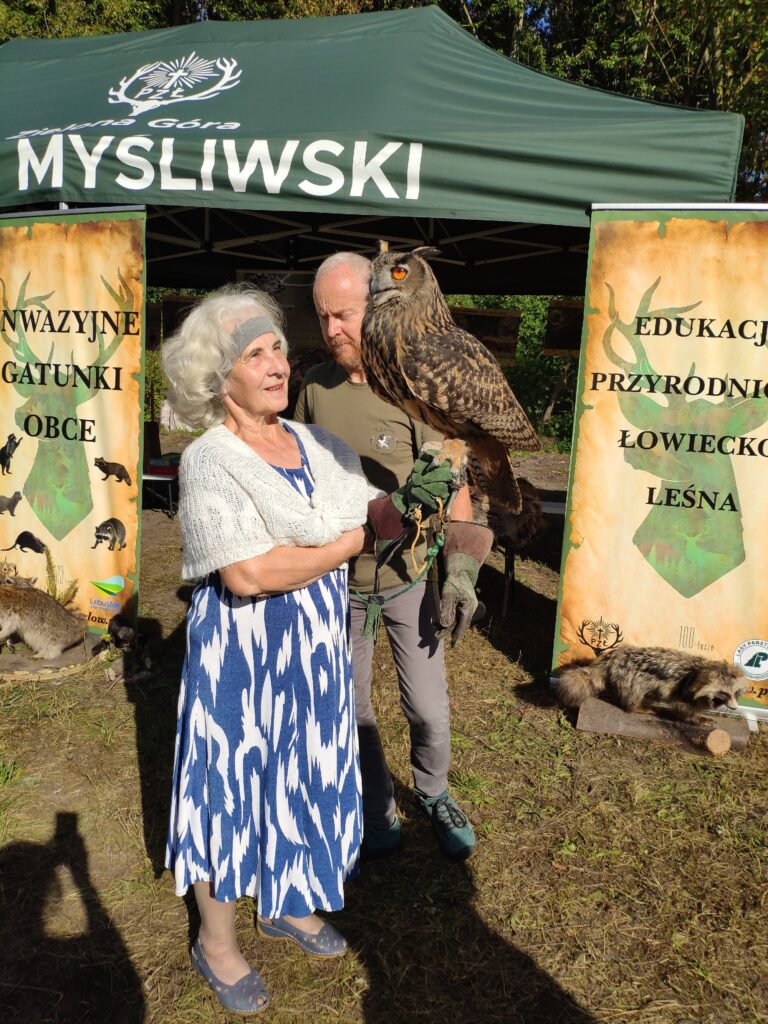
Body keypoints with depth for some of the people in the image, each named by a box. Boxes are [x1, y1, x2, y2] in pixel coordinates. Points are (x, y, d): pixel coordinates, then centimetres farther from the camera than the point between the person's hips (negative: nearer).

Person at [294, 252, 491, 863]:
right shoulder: (316, 385, -2)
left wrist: (460, 569, -15)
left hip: (408, 578, -3)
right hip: (337, 581, 3)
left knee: (429, 710, 7)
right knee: (352, 707, 15)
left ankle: (434, 794, 38)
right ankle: (378, 807, 39)